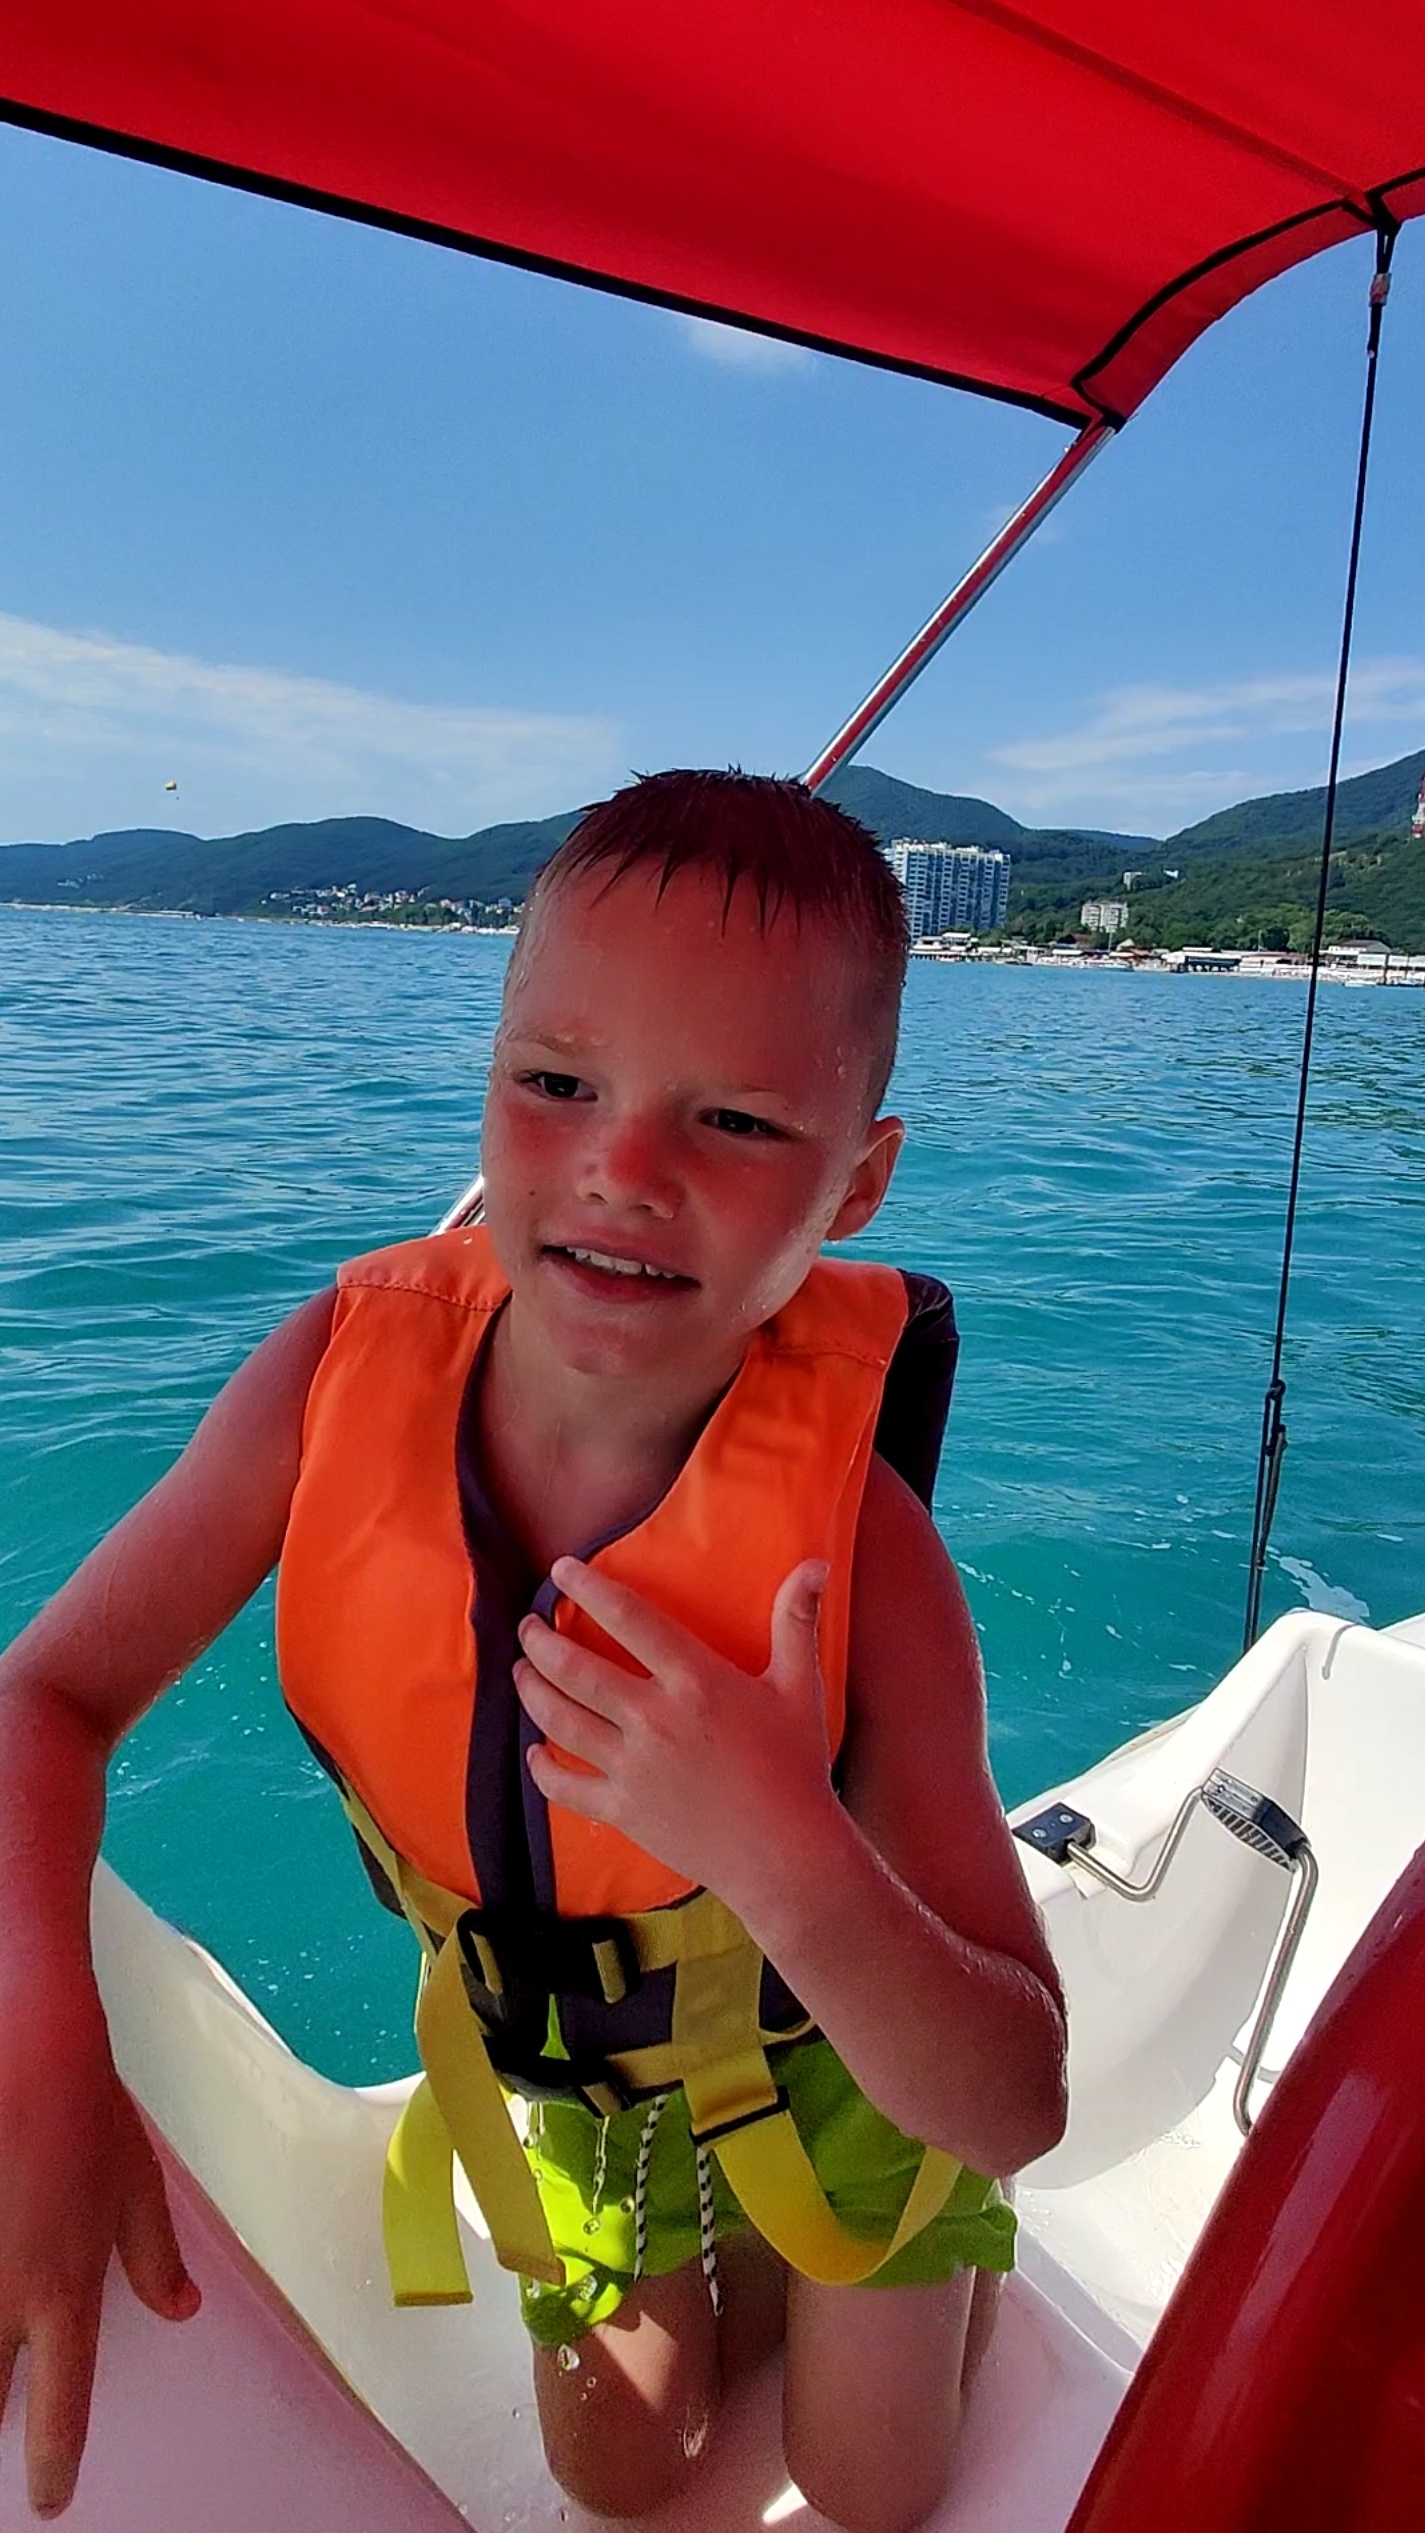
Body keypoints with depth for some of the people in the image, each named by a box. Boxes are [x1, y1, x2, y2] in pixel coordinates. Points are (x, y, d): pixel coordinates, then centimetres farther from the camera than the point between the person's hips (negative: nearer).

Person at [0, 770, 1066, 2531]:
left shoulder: (850, 1539, -38)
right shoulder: (347, 1369, -30)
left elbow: (1017, 2109, -30)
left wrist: (783, 1857, -48)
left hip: (847, 2036, -2)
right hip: (585, 2043, 3)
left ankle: (925, 2273, 51)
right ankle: (729, 2249, 52)